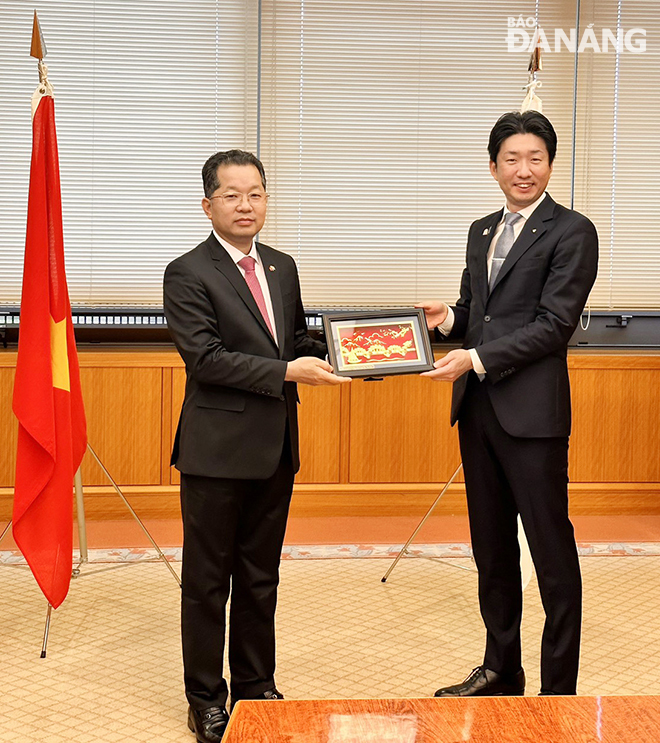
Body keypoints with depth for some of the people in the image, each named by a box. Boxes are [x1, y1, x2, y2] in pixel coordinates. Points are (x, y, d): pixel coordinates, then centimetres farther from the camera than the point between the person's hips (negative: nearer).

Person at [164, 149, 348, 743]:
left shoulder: (282, 267, 12)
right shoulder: (188, 274, -9)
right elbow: (206, 357, -18)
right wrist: (286, 371, -23)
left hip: (275, 448, 6)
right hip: (217, 448, -6)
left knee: (260, 576, 16)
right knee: (207, 579, 6)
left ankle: (256, 686, 30)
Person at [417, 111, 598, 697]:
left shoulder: (571, 232, -6)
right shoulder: (482, 231, 16)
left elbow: (555, 324, -14)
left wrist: (476, 357, -19)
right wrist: (447, 318, -3)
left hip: (532, 412, -7)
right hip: (477, 408, 8)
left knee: (551, 551, 0)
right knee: (491, 548, 16)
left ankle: (559, 689, 11)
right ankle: (500, 671, 30)